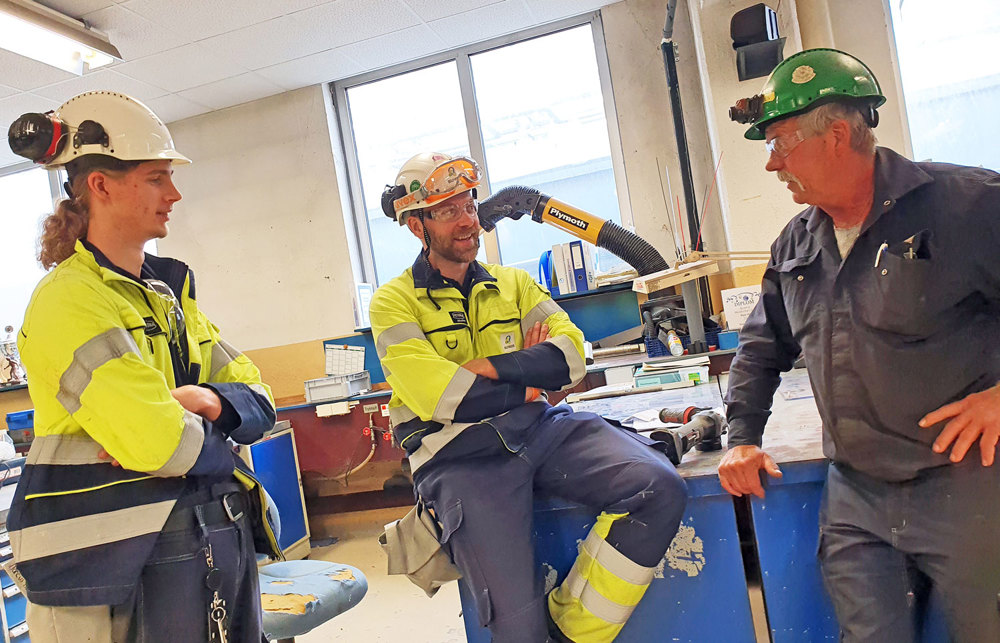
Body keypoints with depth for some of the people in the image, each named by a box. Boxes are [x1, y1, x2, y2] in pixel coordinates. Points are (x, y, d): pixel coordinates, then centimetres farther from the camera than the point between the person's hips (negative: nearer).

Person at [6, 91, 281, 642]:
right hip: (122, 557, -8)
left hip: (220, 531, 8)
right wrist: (217, 445, -5)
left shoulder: (171, 292, 11)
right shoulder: (69, 298, -14)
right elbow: (158, 444, -24)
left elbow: (259, 403, 7)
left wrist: (210, 401, -13)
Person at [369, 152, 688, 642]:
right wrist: (530, 374, -1)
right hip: (459, 453, -4)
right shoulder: (395, 302, 4)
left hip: (536, 427, 5)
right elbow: (437, 397, -10)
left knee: (660, 490, -18)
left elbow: (570, 354, 3)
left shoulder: (512, 283, 17)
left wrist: (492, 367, -10)